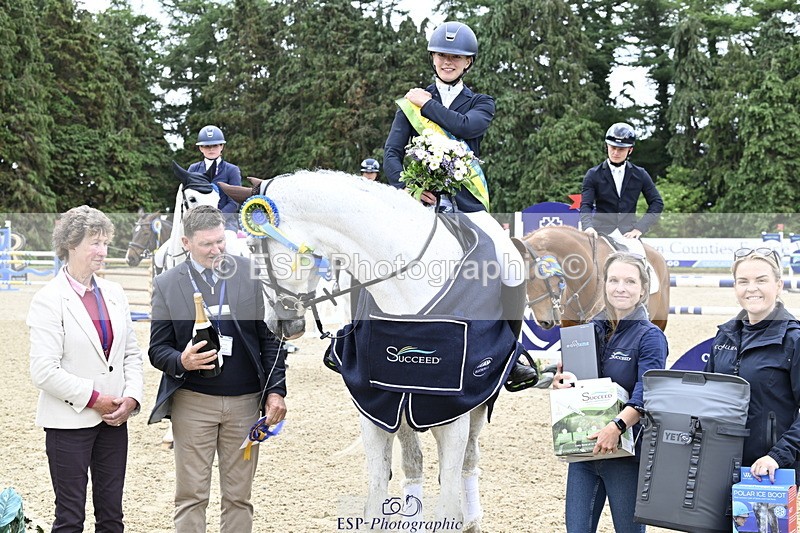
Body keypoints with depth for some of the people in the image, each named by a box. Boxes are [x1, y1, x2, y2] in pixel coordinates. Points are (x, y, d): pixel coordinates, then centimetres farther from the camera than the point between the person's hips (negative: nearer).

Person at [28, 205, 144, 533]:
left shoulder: (113, 293, 8)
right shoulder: (49, 300, -11)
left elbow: (131, 353, 11)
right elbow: (44, 372, -17)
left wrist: (132, 397, -4)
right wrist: (94, 399, -14)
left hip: (113, 419, 6)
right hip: (70, 422, -6)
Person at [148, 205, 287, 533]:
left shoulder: (250, 273, 2)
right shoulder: (167, 284, 1)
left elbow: (270, 338, 4)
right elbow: (158, 349, 2)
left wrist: (276, 390, -3)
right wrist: (181, 361, -20)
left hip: (245, 403, 1)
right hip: (193, 403, -1)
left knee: (238, 498, 8)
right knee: (191, 497, 2)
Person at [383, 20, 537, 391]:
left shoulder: (480, 103, 15)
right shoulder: (412, 102, 15)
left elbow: (467, 126, -10)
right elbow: (392, 153, 5)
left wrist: (427, 104, -2)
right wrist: (409, 187, -13)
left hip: (465, 202, 1)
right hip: (420, 201, 0)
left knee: (511, 261, -20)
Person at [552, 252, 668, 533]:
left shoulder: (650, 336, -7)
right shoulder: (590, 329, 9)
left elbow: (646, 392, -21)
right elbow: (569, 377, 18)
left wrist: (617, 426, -36)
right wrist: (560, 381, -6)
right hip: (584, 446, 5)